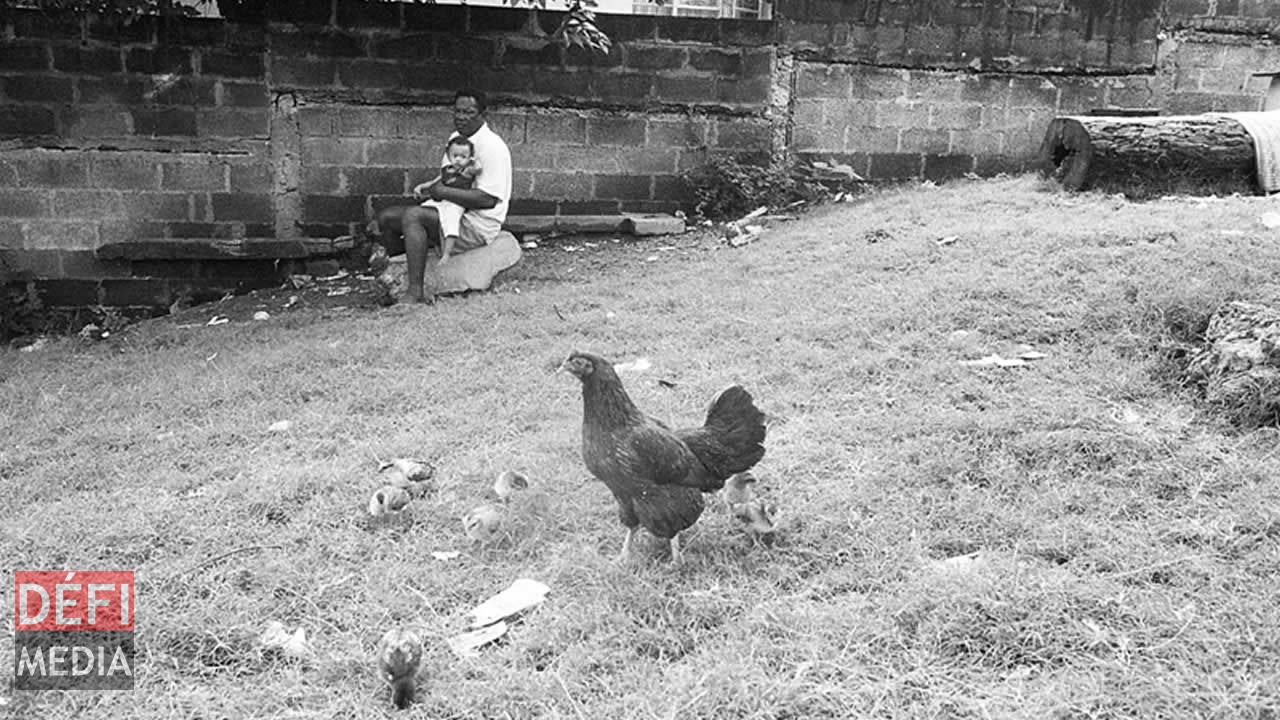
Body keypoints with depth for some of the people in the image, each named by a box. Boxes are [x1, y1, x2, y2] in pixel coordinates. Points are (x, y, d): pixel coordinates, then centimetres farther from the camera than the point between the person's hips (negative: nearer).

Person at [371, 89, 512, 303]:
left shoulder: (492, 147, -16)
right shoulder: (456, 137, 14)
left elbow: (487, 199, -24)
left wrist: (444, 191, -20)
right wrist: (429, 187, 7)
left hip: (478, 225, -9)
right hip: (447, 211, 9)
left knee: (412, 215, -30)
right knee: (386, 217, 1)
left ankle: (416, 292, -32)